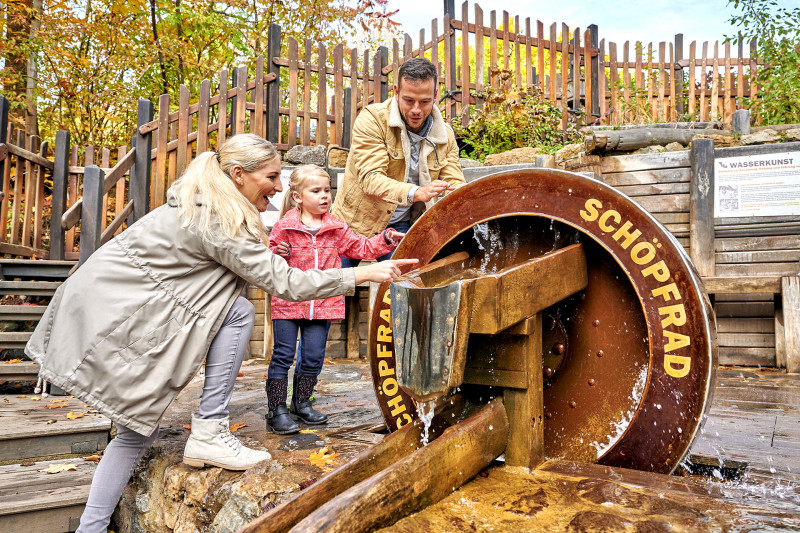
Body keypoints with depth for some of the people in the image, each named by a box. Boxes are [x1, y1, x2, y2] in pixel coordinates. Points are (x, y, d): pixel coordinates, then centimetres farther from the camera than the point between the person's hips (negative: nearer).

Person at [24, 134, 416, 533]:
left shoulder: (202, 206, 10)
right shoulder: (220, 221, -20)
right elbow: (286, 283, -22)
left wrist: (263, 254, 5)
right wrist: (365, 274, -18)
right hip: (114, 314, -10)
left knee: (138, 428, 13)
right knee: (238, 313, -18)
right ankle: (209, 433, -11)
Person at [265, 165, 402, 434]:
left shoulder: (336, 228, 8)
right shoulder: (284, 226, -3)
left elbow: (360, 247, 12)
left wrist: (385, 240, 0)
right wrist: (276, 255, -17)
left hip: (323, 304, 3)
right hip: (288, 301, -3)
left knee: (313, 356, 8)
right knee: (283, 355, 0)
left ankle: (302, 403, 27)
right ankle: (277, 410, 10)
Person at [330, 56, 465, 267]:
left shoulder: (445, 136, -1)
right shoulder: (372, 119, -16)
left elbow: (456, 186, -4)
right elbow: (371, 180, -26)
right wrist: (414, 193, -44)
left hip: (401, 227, 3)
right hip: (355, 222, -2)